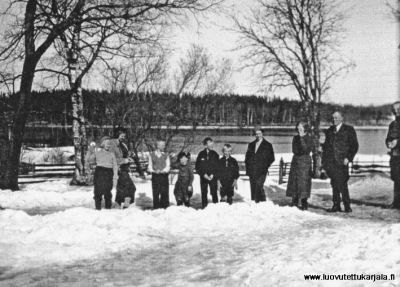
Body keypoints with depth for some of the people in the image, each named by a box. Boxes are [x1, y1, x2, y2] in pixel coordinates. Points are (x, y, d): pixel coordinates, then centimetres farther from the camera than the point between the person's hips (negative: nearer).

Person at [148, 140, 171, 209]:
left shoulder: (166, 156, 9)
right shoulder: (152, 155, 10)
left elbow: (168, 167, 2)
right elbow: (150, 165, 9)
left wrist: (162, 171, -16)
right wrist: (153, 171, -11)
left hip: (164, 176, 0)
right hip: (155, 176, 0)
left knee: (164, 193, -4)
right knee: (155, 193, 0)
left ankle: (164, 208, 2)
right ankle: (156, 208, 6)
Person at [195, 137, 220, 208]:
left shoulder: (215, 154, 4)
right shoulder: (201, 154, 1)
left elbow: (218, 166, 3)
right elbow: (197, 167, 1)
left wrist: (213, 174, -9)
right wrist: (204, 174, -11)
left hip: (213, 177, 0)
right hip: (203, 177, 0)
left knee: (214, 193, -4)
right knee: (204, 193, 3)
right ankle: (204, 207, 12)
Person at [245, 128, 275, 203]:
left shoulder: (268, 145, 6)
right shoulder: (251, 145, 17)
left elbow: (271, 158, 6)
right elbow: (247, 157, 19)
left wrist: (265, 167, -2)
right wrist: (248, 168, 8)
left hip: (261, 171, -4)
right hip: (252, 171, 4)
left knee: (259, 186, -18)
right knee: (253, 188, 2)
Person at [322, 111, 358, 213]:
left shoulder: (349, 130, 3)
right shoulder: (330, 130, 16)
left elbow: (354, 146, 0)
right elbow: (326, 145, 20)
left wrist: (348, 158, -10)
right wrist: (324, 159, 10)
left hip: (341, 162, -4)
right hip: (330, 162, 4)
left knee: (342, 184, -8)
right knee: (334, 184, 5)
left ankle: (347, 206, 1)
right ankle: (336, 205, 11)